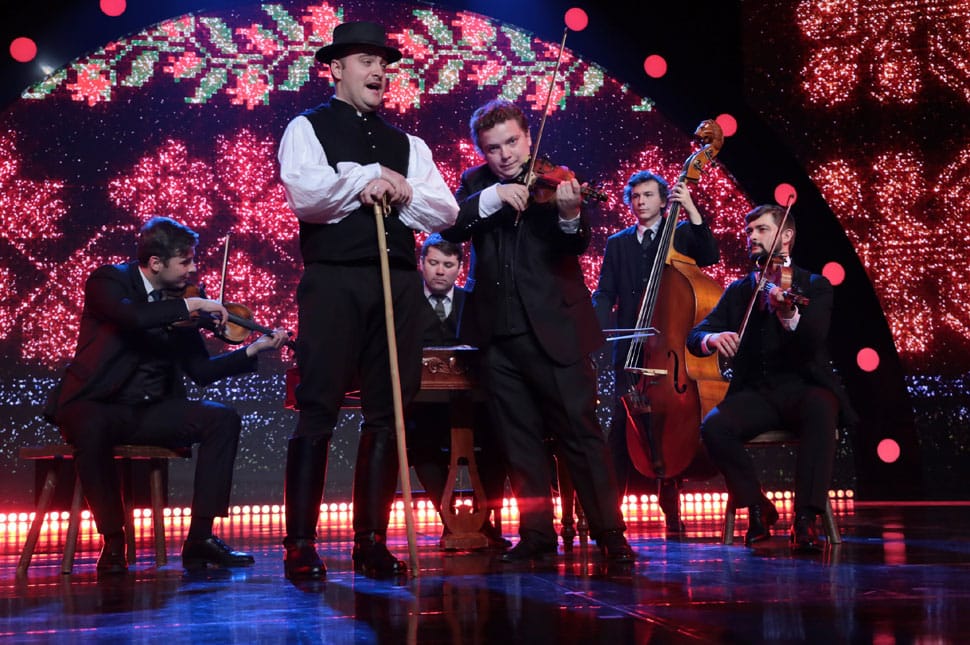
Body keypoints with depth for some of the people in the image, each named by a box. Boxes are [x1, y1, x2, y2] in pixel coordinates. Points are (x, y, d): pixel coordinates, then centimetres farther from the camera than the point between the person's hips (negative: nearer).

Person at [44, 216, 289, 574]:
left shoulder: (176, 303, 9)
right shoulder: (108, 281, -6)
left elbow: (201, 370, 9)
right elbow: (131, 316, -31)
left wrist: (255, 349, -1)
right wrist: (191, 305, -25)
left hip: (151, 411, 5)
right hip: (95, 406, -5)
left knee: (223, 418, -16)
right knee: (91, 429, -39)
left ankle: (200, 538, -16)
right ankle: (113, 541, -20)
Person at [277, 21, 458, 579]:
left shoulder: (408, 145, 20)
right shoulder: (308, 128, 9)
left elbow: (445, 211, 9)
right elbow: (303, 194, -10)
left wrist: (401, 192, -7)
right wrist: (369, 177, -6)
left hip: (398, 282, 5)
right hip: (334, 280, -4)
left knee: (387, 413, 4)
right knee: (319, 412, -6)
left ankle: (372, 542, 11)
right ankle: (301, 546, -1)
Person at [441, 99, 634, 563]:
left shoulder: (557, 178, -1)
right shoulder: (475, 183, 10)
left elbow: (576, 246, -14)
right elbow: (451, 229, -7)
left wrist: (570, 216, -36)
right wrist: (493, 197, -22)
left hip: (553, 328, -4)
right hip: (497, 333, 4)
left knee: (580, 432, -3)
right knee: (519, 439, 10)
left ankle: (610, 533, 4)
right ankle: (537, 534, 19)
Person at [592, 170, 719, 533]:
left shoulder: (680, 234, 11)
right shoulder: (617, 244, 16)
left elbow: (710, 257, -8)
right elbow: (605, 293, 8)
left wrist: (692, 211, -16)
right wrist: (600, 326, -12)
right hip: (630, 348, 1)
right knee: (622, 423, -7)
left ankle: (671, 509, 9)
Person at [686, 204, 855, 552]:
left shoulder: (815, 286, 4)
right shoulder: (738, 291, 14)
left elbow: (813, 341, -15)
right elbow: (694, 336, 5)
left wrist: (788, 315, -37)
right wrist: (712, 338, -21)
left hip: (803, 389, -2)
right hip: (756, 394, 3)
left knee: (821, 410, -37)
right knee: (713, 426, -27)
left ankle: (806, 517, -30)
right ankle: (757, 507, -7)